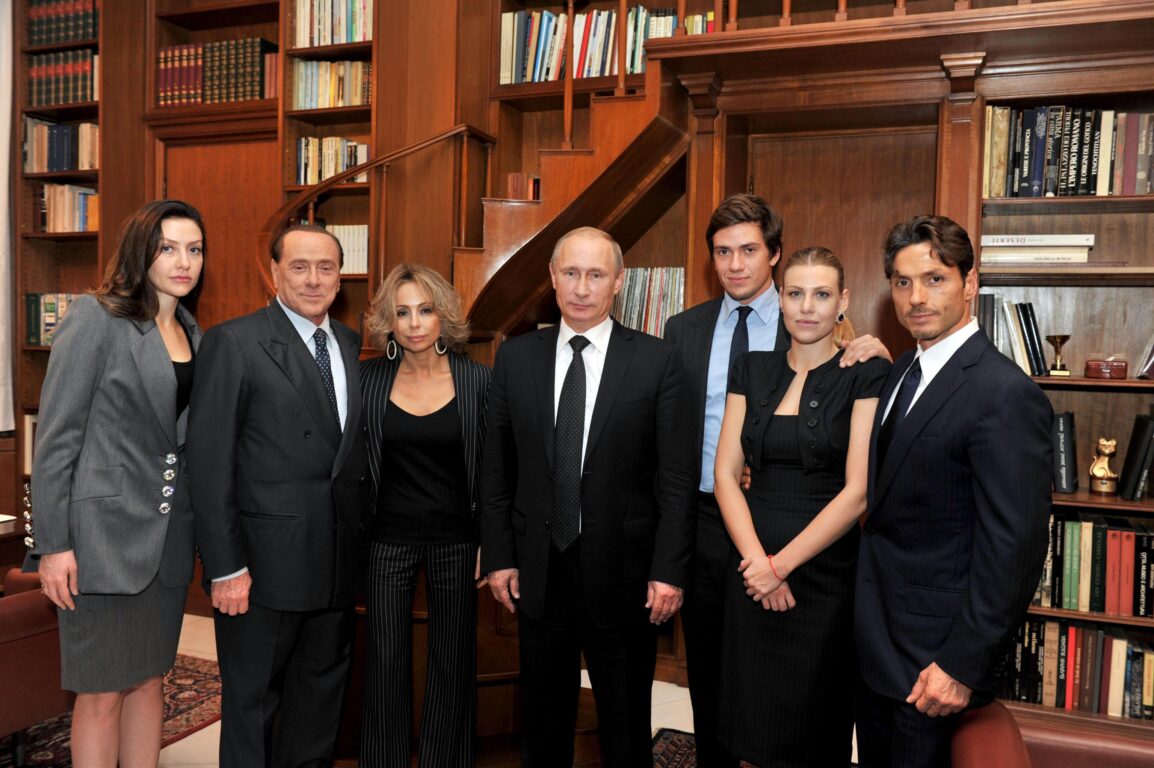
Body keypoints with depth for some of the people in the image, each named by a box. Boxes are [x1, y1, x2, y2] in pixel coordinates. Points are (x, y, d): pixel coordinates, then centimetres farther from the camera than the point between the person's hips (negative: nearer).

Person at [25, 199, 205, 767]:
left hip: (168, 533, 6)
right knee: (103, 692, 5)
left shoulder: (192, 332, 10)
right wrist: (52, 544, -13)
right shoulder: (94, 317, -9)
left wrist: (198, 527, 7)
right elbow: (56, 437, -10)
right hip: (106, 529, -6)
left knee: (150, 677, 16)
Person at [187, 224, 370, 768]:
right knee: (251, 701, 12)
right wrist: (225, 566, -14)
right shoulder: (234, 342, -8)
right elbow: (208, 463, -11)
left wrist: (363, 534, 3)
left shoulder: (351, 345, 9)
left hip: (339, 562, 6)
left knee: (321, 693, 20)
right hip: (265, 562, -5)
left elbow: (356, 449, 10)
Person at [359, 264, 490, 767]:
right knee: (386, 661, 10)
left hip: (455, 540, 0)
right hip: (388, 539, 1)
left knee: (453, 662, 11)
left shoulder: (476, 380, -5)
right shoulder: (369, 378, -2)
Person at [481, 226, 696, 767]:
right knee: (543, 724, 18)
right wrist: (498, 556, 1)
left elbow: (676, 477, -6)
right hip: (538, 569, 2)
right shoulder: (515, 357, 2)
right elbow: (496, 468, 5)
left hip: (623, 570, -2)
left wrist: (669, 570, -9)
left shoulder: (657, 361, -6)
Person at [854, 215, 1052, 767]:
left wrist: (963, 665, -20)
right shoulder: (903, 371, 7)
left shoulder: (1006, 394, -21)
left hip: (931, 658, -8)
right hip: (876, 640, 8)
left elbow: (1014, 547, -22)